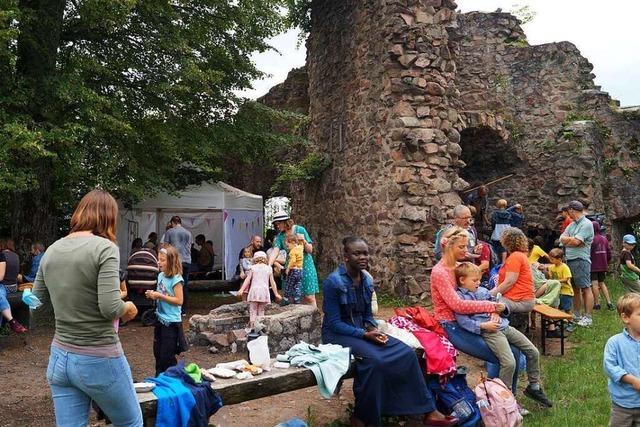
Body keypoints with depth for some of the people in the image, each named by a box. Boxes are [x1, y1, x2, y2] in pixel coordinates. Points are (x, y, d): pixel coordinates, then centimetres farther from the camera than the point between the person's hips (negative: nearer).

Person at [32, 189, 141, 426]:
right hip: (99, 360, -6)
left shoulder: (52, 250, 2)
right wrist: (129, 308, -3)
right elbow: (110, 308, -23)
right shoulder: (105, 248, -17)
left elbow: (39, 296, 16)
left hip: (59, 358, 6)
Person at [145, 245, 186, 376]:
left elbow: (179, 300, -20)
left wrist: (159, 296, -20)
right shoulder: (161, 276, 7)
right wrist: (153, 295, -1)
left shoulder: (176, 279, -16)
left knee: (167, 357, -1)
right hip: (160, 320, 8)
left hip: (171, 322, -8)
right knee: (157, 353, 17)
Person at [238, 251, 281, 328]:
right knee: (261, 311, 12)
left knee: (253, 310, 3)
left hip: (254, 290, -2)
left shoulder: (253, 268, 6)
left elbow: (247, 280, -2)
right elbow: (272, 282, 9)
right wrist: (276, 294, 13)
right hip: (264, 291, 2)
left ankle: (252, 326, -3)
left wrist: (241, 289, -2)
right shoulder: (269, 268, 10)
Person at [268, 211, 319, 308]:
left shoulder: (300, 230, -7)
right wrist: (268, 266, -26)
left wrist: (304, 241, -22)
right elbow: (275, 252, -12)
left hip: (305, 266, -3)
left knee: (309, 297, -6)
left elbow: (310, 250, -4)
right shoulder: (280, 236, 1)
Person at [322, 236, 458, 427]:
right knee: (373, 359, -34)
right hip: (338, 334, -7)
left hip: (362, 331, 7)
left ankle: (428, 411, -4)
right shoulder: (333, 282, -16)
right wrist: (365, 334, -24)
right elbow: (334, 323, -17)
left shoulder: (367, 280, 5)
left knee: (406, 353, -12)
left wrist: (373, 329, -8)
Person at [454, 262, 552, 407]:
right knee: (509, 362, -24)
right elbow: (462, 321, -15)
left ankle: (534, 386, 24)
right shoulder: (460, 297, -6)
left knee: (533, 352, 7)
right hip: (489, 332, -8)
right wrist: (483, 325, -20)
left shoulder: (483, 291, 16)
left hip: (503, 325, 8)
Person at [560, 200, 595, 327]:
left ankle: (588, 318, -3)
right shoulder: (572, 225, 16)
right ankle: (576, 315, 21)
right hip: (569, 260, 8)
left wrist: (568, 239, 2)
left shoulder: (587, 224, -9)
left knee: (585, 289, -5)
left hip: (581, 260, -8)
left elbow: (576, 242, -16)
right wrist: (573, 239, -9)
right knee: (575, 288, 13)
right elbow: (562, 239, 6)